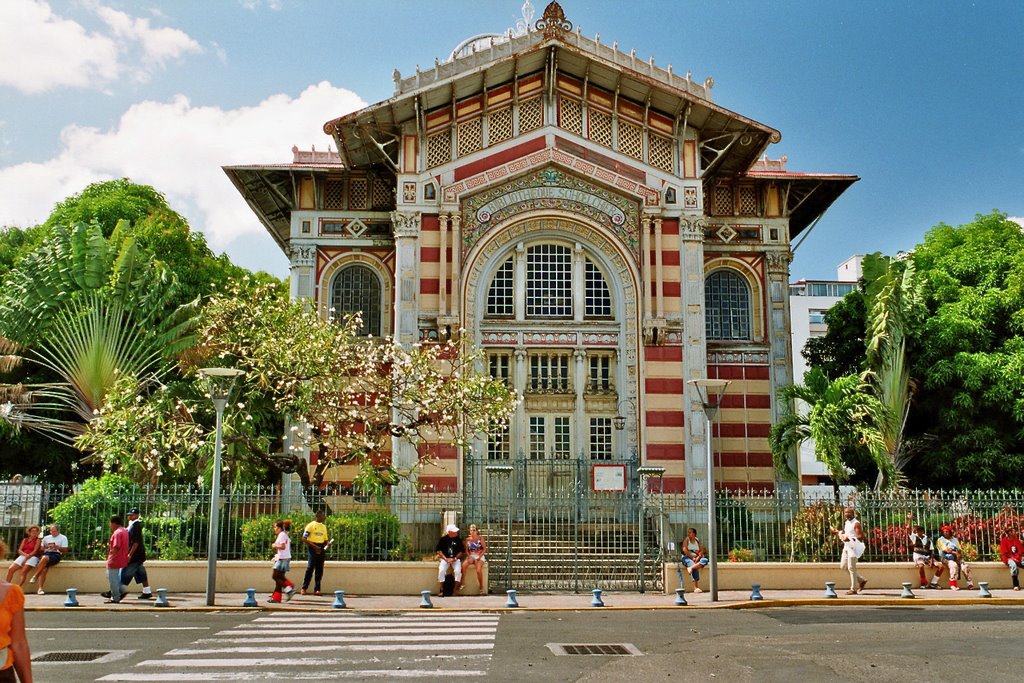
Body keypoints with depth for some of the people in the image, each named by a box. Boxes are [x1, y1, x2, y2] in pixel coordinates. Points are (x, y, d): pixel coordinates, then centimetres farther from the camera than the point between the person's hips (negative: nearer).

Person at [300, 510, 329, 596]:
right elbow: (304, 539, -8)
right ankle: (304, 588, -1)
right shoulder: (311, 525, -2)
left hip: (321, 549, 5)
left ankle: (317, 589, 6)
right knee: (310, 568, -10)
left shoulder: (324, 527, 17)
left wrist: (325, 546, -1)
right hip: (312, 548, -5)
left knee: (319, 570, 3)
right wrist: (314, 546, -16)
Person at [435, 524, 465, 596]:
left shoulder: (458, 539, 3)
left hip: (456, 559, 0)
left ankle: (456, 589, -15)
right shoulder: (443, 539, 0)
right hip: (445, 558, 0)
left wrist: (455, 559, -10)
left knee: (458, 570, -28)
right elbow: (439, 550, 0)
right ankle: (442, 589, -14)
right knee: (441, 570, -27)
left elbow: (461, 551, 5)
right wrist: (446, 559, -12)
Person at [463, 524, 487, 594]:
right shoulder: (468, 540, 10)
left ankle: (481, 587, -11)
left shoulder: (481, 538, 1)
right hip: (471, 556, 3)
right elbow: (467, 550, 11)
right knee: (463, 566, -27)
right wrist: (469, 557, -8)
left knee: (478, 570, -30)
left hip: (480, 557, -3)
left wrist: (479, 557, -13)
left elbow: (484, 549, -2)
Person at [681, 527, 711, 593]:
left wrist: (698, 557, -14)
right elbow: (685, 550, -8)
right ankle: (696, 587, -39)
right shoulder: (686, 540, 4)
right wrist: (692, 558, -15)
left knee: (705, 560, -28)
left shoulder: (698, 540, 13)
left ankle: (691, 568, -43)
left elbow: (701, 550, 4)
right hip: (687, 558, -4)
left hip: (696, 558, 4)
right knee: (695, 568, -33)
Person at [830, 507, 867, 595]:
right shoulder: (846, 523, 14)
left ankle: (854, 589, 3)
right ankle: (861, 580, 22)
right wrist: (838, 532, 11)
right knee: (843, 566, 9)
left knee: (851, 568, -5)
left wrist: (850, 539, -29)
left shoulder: (856, 523, -12)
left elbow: (861, 536, -18)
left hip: (853, 547, -9)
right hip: (847, 546, 9)